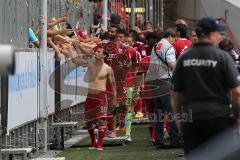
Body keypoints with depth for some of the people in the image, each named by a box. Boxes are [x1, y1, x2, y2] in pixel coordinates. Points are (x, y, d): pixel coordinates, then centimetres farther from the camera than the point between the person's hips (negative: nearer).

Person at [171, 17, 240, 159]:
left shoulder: (184, 58, 5)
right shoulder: (222, 56, -6)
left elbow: (175, 93, 9)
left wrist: (178, 117, 18)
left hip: (191, 118, 3)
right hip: (218, 117, -3)